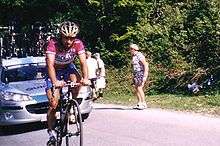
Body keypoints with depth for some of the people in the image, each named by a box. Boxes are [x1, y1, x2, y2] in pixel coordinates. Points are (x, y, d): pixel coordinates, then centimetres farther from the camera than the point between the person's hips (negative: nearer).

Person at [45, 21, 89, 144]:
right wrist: (55, 81, -54)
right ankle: (51, 132, 7)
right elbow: (50, 64, -40)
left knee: (76, 80, -33)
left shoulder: (78, 44, -24)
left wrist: (85, 78, -45)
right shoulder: (53, 44, -32)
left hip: (68, 67, 2)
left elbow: (83, 62, -29)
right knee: (53, 104, -10)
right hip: (54, 71, -2)